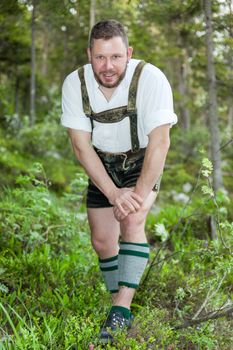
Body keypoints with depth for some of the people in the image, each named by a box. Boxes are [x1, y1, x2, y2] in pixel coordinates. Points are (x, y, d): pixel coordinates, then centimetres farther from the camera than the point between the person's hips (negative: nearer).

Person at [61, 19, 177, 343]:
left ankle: (121, 309, -21)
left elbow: (160, 142, -26)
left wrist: (139, 193, -30)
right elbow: (81, 145, -17)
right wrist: (113, 193, -25)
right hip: (102, 164, 3)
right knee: (102, 242, 4)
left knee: (132, 221, -27)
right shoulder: (74, 84, -20)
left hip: (144, 162, -3)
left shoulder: (151, 79, -29)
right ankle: (121, 312, 25)